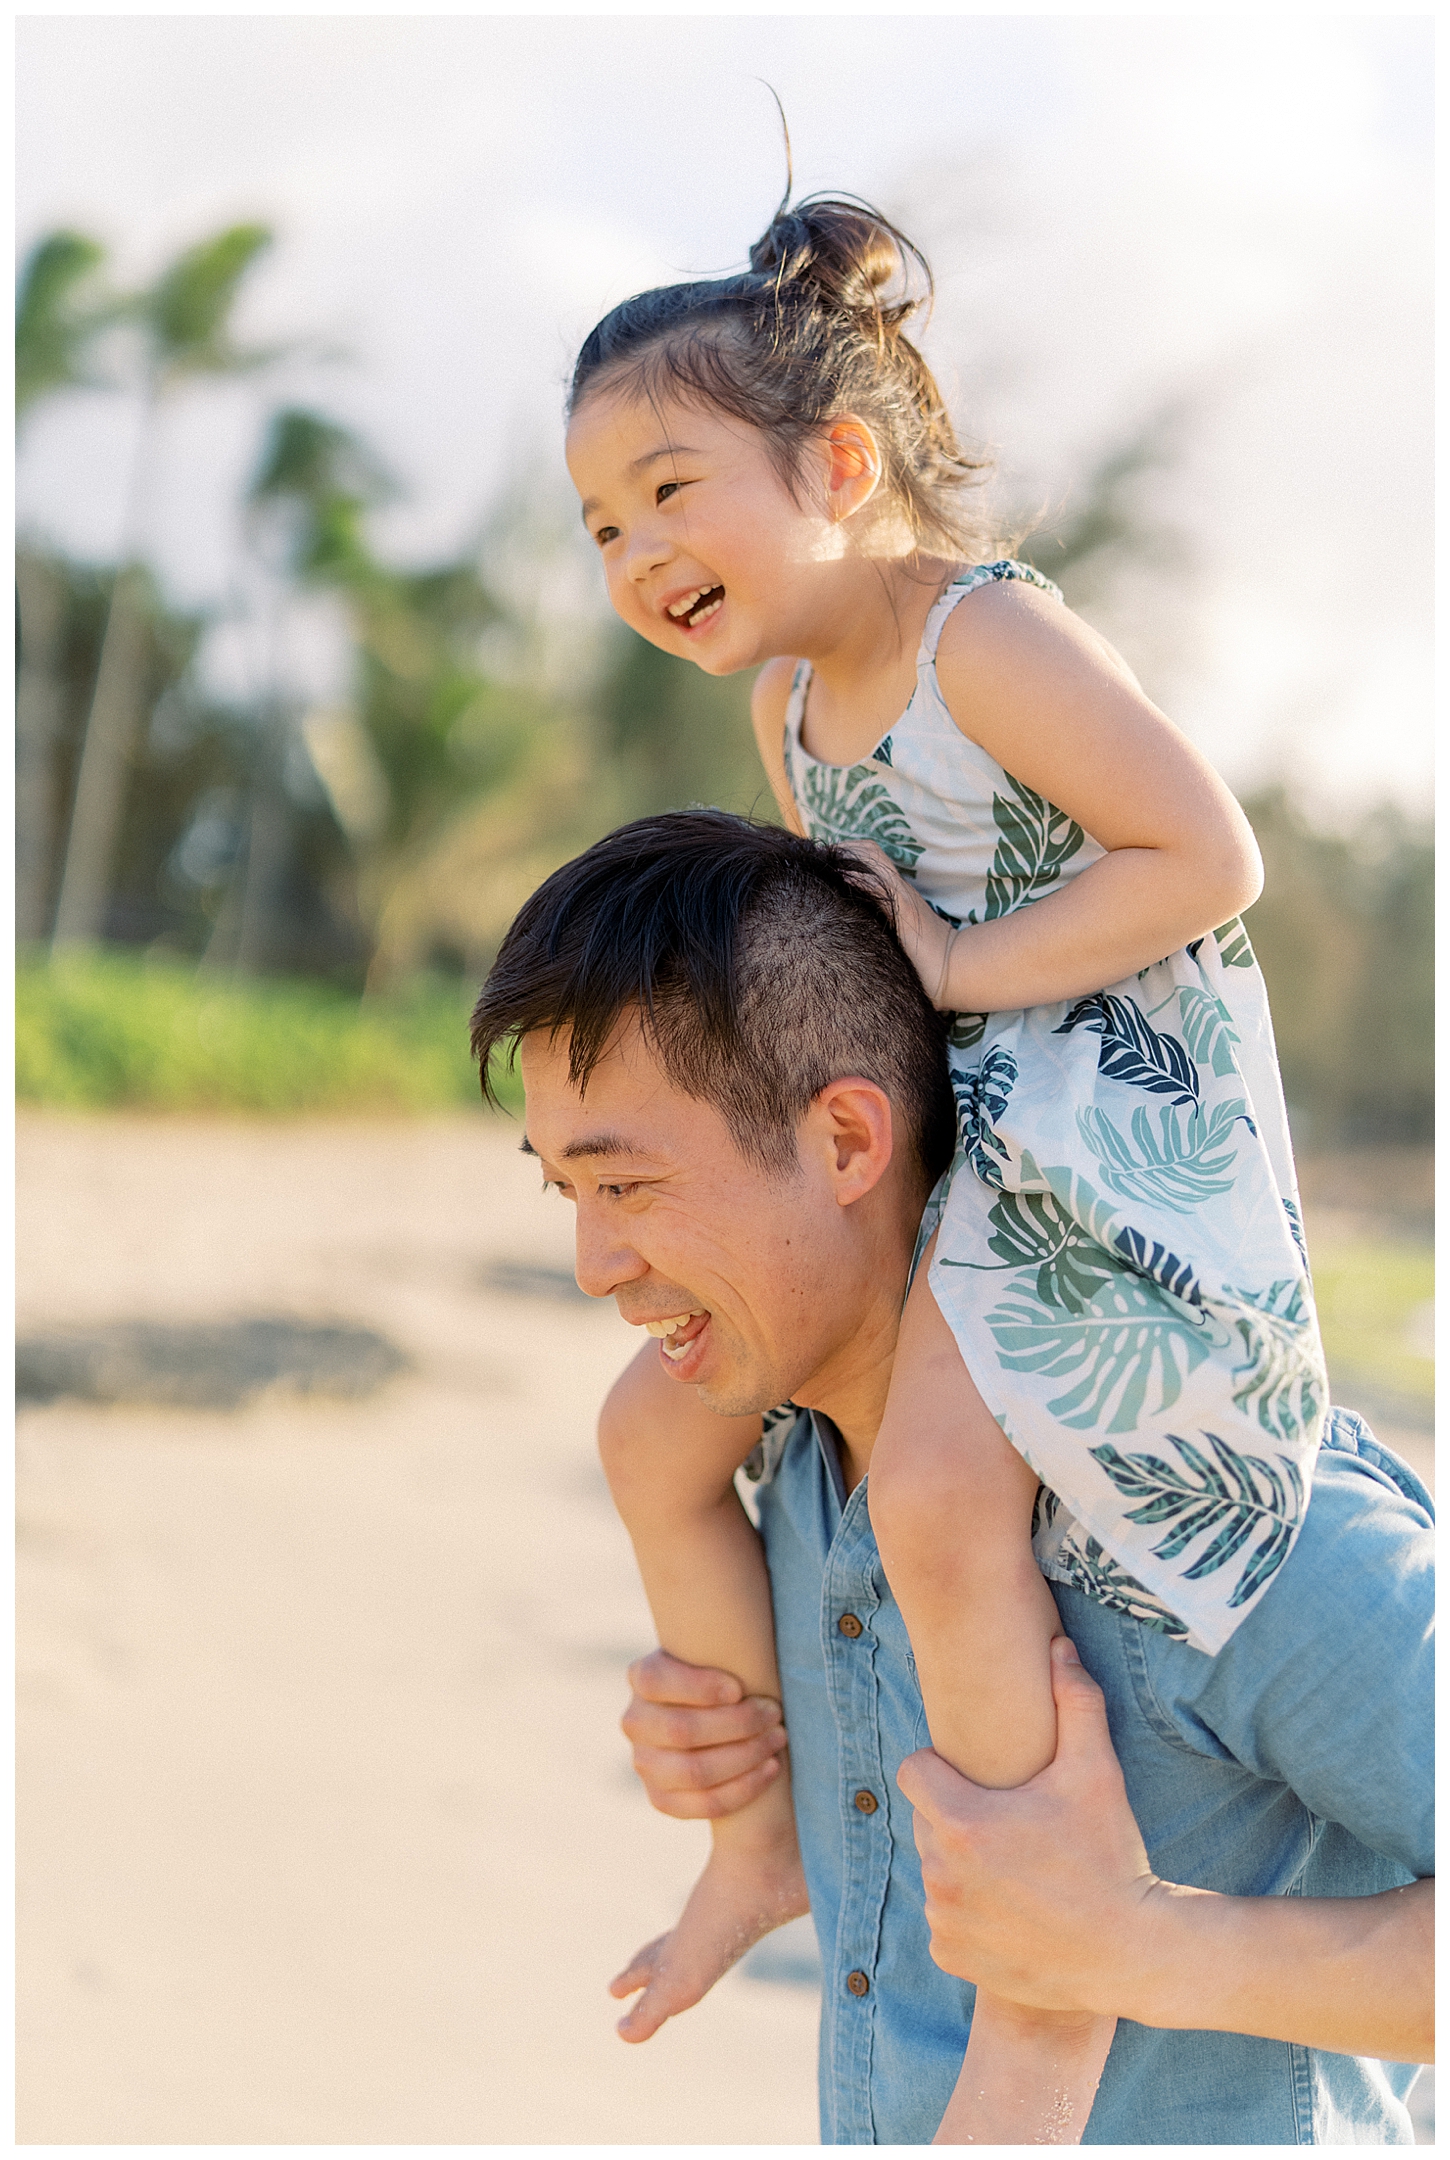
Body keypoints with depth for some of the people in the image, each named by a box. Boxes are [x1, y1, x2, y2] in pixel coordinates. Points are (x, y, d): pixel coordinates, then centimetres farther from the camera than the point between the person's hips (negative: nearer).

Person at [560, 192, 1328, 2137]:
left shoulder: (986, 639, -17)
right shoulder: (786, 702, 10)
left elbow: (1210, 859, -21)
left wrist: (956, 963, -19)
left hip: (1109, 1137, -10)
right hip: (928, 1154, 10)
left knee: (937, 1494, -28)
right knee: (655, 1427, 10)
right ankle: (772, 1828, 26)